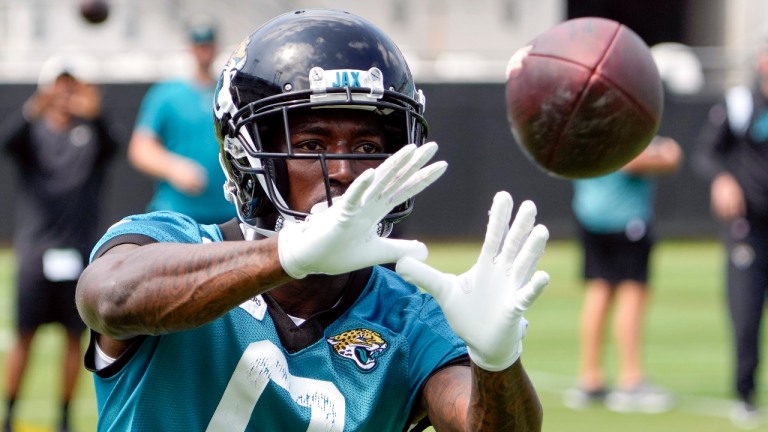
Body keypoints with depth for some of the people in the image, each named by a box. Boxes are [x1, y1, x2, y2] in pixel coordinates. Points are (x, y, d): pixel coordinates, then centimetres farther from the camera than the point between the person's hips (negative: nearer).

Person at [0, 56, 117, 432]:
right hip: (36, 245, -1)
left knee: (75, 336, 3)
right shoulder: (32, 131, 5)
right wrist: (33, 112, -37)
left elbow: (109, 147, -16)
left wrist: (94, 117, -37)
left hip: (80, 247, 1)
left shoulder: (90, 134, 6)